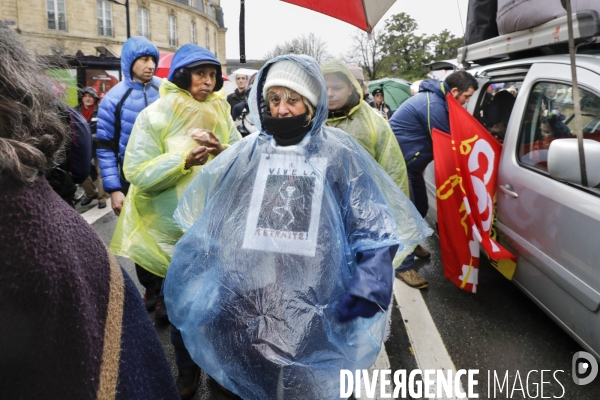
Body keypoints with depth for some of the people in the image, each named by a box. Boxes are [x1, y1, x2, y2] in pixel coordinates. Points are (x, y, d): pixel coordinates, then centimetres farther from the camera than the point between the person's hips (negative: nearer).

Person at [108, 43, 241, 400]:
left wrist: (222, 151, -20)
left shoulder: (221, 113, 6)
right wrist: (184, 161, -28)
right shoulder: (156, 115, -7)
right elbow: (137, 173, -14)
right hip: (175, 225, -3)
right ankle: (187, 370, 29)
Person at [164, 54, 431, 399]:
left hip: (315, 304, -2)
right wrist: (196, 282, 7)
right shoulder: (247, 152, 5)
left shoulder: (339, 153, -2)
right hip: (245, 299, 3)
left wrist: (366, 287, -15)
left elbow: (372, 225, -4)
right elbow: (206, 220, 11)